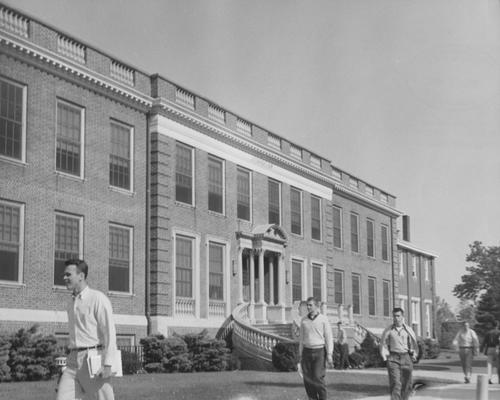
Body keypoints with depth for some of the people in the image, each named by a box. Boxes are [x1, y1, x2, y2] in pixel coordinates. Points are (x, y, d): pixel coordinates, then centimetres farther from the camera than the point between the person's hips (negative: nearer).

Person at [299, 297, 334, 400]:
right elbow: (302, 338, 12)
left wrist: (329, 354, -12)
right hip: (307, 352, 4)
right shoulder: (304, 320, 8)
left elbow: (329, 337, -5)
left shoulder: (323, 319, -3)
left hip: (319, 352, -4)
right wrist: (301, 355, 9)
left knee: (318, 377, -12)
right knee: (307, 379, -2)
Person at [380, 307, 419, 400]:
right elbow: (383, 343, 6)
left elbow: (414, 344, 11)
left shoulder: (408, 330, 6)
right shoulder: (388, 330, 3)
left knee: (406, 384, 6)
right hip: (393, 358, -2)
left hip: (406, 358, 2)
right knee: (395, 383, -13)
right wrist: (384, 356, -5)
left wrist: (414, 355, 0)